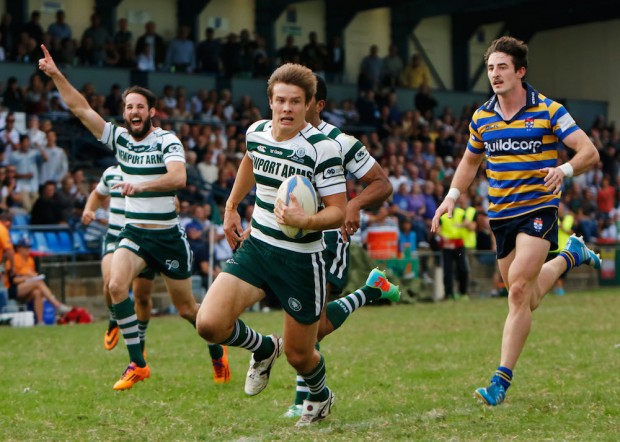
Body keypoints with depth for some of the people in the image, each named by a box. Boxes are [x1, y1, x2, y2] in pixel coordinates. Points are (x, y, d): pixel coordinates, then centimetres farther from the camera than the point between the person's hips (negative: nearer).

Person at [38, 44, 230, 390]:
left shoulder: (167, 141, -12)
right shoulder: (119, 138, 3)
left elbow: (178, 178, -30)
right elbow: (81, 108, -2)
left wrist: (141, 185, -44)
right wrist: (56, 75, -12)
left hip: (168, 235, -4)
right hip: (133, 233, 4)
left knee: (186, 308, 6)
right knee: (116, 285, -23)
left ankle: (218, 351, 35)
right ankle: (138, 364, -13)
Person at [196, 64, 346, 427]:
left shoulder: (323, 148, -19)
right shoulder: (256, 132, -1)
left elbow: (338, 211, -19)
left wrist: (305, 221, -38)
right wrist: (231, 207, 30)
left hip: (301, 258, -4)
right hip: (256, 247, 4)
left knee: (298, 354, 7)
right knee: (209, 324, -15)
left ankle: (321, 397, 45)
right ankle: (263, 348, 19)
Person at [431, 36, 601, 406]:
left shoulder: (548, 111, -8)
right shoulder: (482, 118, 6)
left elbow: (590, 153, -12)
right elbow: (470, 161, 23)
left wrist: (564, 169, -32)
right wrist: (452, 195, 6)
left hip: (538, 210, -6)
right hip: (501, 215, 6)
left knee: (518, 289, -21)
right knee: (526, 301, 14)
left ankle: (502, 381, -17)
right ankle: (570, 256, 44)